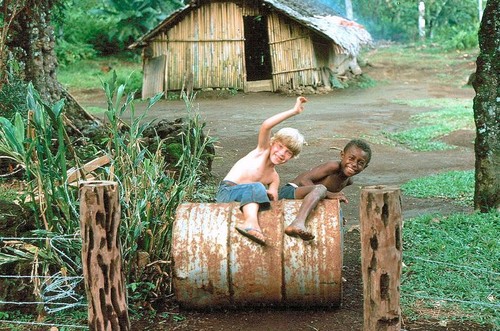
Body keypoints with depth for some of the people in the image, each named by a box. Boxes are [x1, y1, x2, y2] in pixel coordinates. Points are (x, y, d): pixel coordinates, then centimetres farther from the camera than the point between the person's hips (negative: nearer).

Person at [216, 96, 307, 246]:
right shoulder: (262, 151, 3)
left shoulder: (274, 177, 17)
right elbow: (266, 126, -14)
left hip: (245, 200, 6)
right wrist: (294, 111, -14)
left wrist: (272, 195, -17)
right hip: (226, 192, -6)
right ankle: (251, 221, -57)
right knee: (256, 187, -32)